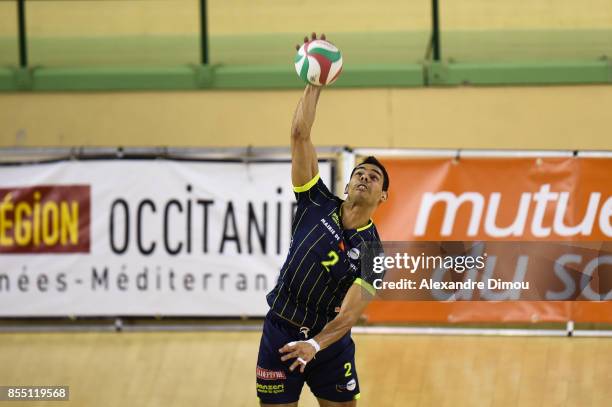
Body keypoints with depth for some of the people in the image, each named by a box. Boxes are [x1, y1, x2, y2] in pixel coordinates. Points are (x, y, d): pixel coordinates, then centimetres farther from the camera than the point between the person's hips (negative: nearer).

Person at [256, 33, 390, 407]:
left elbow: (349, 314, -17)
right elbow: (300, 136, -9)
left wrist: (316, 345, -35)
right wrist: (315, 83, -16)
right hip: (281, 333, 1)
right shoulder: (318, 204, -2)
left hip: (329, 342, -1)